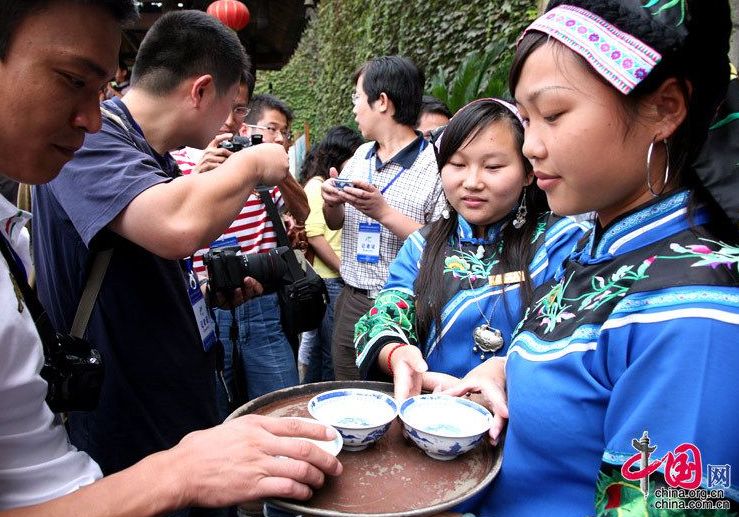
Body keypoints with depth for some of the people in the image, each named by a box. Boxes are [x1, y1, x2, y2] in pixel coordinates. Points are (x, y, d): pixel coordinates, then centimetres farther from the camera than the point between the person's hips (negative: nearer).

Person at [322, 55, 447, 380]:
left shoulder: (435, 165, -14)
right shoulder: (361, 156, 7)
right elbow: (335, 223, 16)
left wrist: (383, 212, -23)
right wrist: (331, 202, -5)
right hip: (351, 304, 6)